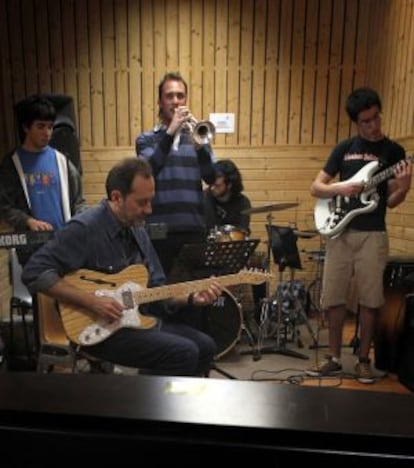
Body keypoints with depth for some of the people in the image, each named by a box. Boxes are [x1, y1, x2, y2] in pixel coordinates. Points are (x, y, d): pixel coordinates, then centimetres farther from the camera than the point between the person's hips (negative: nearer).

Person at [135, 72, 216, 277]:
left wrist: (200, 146, -19)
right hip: (159, 229, -2)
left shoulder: (197, 136, 11)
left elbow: (211, 178, -2)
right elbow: (148, 171, -14)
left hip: (194, 229, 2)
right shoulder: (146, 139, 6)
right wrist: (170, 132, -20)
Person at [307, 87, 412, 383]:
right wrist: (340, 188, -12)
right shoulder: (344, 148, 9)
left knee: (370, 300, 2)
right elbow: (316, 188, 7)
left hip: (372, 234, -1)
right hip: (340, 232, 2)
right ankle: (335, 358, 20)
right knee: (333, 297, 4)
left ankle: (364, 360, 21)